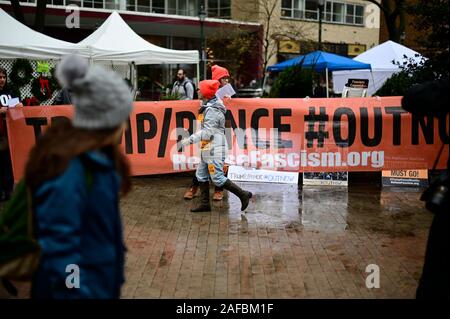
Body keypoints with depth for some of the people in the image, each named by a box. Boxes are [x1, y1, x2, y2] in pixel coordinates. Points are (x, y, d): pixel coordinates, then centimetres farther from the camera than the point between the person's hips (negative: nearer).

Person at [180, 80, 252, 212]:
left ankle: (243, 195, 3)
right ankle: (205, 204, 17)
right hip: (208, 148, 10)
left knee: (217, 178, -6)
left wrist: (190, 140, -21)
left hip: (214, 148, -10)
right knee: (201, 175, 12)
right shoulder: (208, 107, 11)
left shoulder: (212, 110, -20)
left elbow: (207, 133, -24)